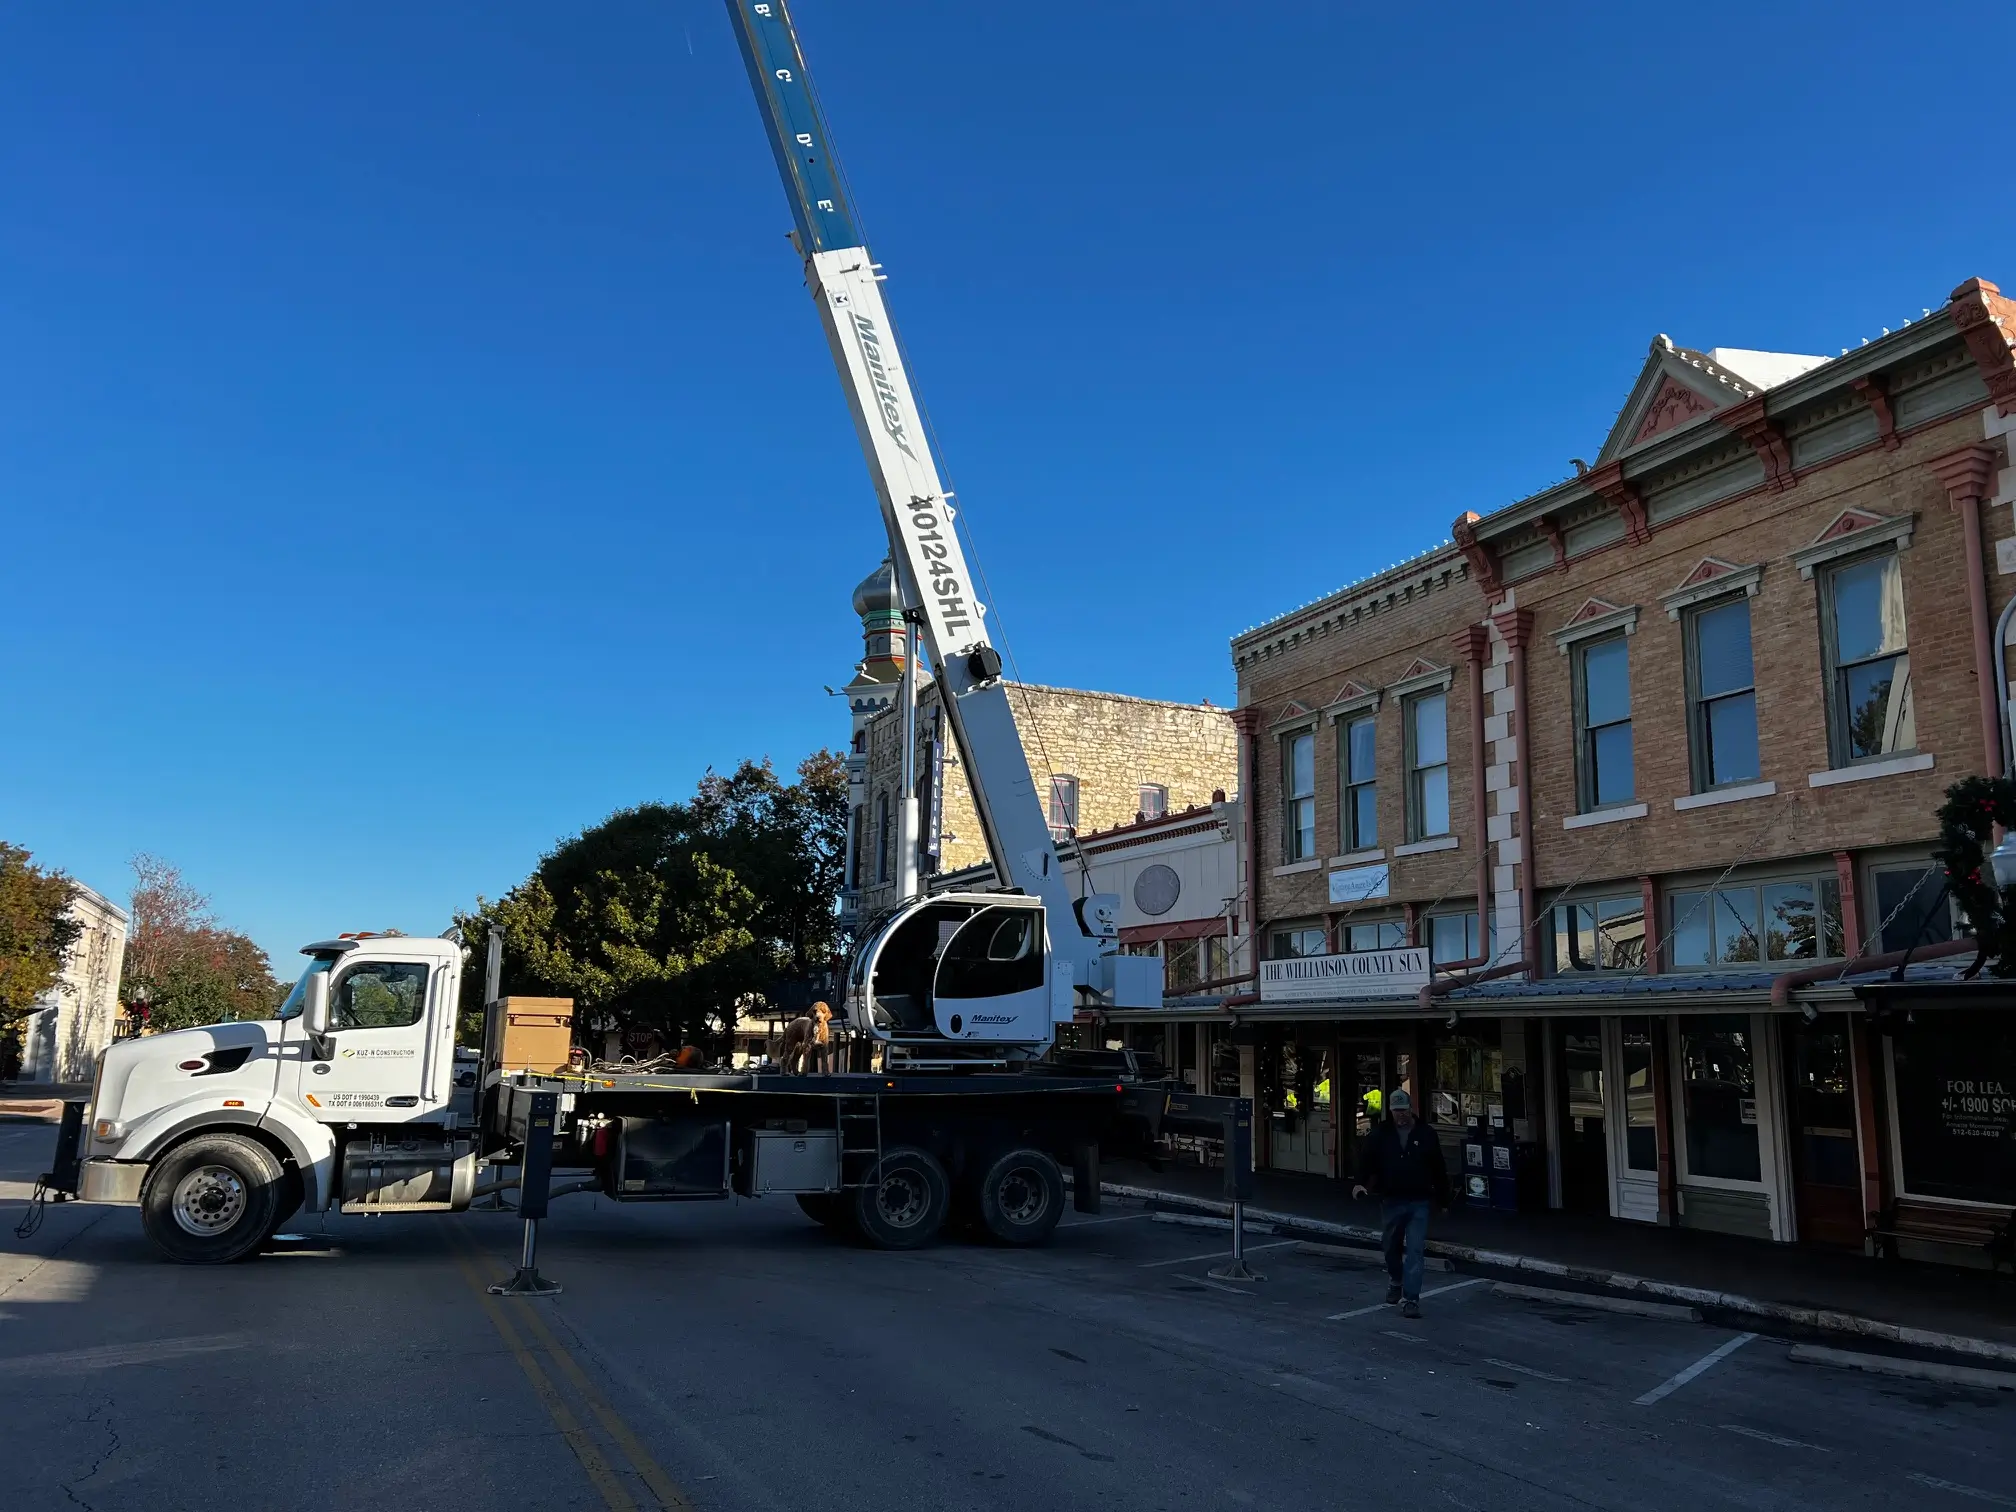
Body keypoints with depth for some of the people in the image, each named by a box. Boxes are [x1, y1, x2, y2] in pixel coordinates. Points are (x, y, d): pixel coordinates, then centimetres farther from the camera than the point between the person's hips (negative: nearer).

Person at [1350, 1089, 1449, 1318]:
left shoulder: (1425, 1134, 1)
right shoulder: (1381, 1134, 2)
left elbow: (1438, 1169, 6)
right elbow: (1367, 1159, -2)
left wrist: (1443, 1200, 8)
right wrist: (1360, 1182, -19)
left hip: (1418, 1203, -2)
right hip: (1390, 1202, 2)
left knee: (1415, 1250, -8)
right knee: (1392, 1247, 15)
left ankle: (1410, 1298, -7)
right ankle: (1396, 1283, 39)